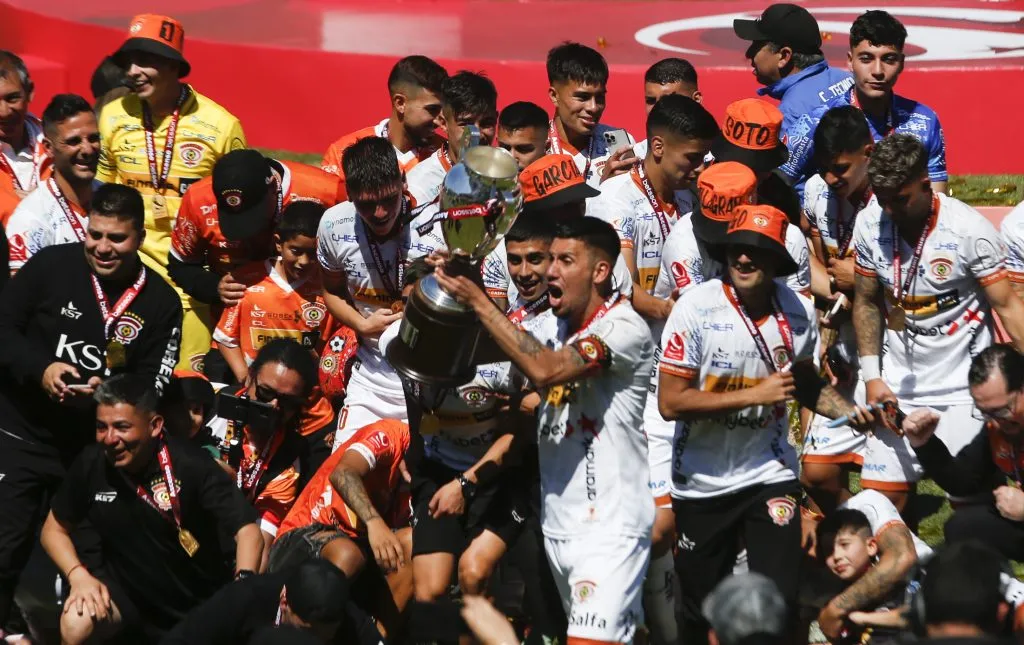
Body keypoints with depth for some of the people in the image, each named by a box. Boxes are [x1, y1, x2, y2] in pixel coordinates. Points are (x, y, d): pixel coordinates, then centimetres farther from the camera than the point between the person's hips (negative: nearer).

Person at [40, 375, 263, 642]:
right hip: (126, 589, 1)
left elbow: (247, 528, -24)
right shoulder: (91, 464, -11)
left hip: (197, 603, 0)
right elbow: (54, 529, 4)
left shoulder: (191, 465, -21)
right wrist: (79, 576, -15)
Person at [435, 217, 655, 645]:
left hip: (609, 528, -7)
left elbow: (546, 370, -25)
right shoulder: (551, 325, 11)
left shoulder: (625, 328, -13)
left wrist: (479, 303, -21)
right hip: (558, 524, 7)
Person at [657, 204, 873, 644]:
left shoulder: (798, 312, -4)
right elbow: (670, 402, -21)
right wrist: (755, 395, -23)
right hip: (702, 485, -2)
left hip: (769, 475, 2)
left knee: (779, 600, -8)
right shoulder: (697, 307, -17)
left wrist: (849, 411, -5)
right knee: (701, 606, 10)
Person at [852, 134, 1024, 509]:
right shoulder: (870, 224, -4)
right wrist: (872, 377, 4)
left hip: (963, 388, -4)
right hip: (898, 386, 4)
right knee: (880, 495, 1)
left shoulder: (968, 229, -16)